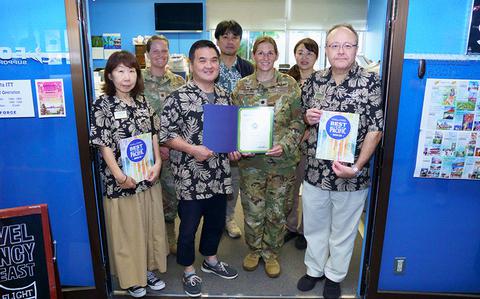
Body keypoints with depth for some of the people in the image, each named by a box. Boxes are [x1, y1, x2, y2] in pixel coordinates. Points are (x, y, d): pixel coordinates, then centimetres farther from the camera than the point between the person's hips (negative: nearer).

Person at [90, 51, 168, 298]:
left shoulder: (142, 102, 6)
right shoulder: (102, 105, -8)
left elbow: (153, 134, 8)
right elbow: (103, 143, -11)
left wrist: (158, 162, -4)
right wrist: (119, 175, -16)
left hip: (148, 176, 5)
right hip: (121, 180, -4)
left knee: (151, 224, 14)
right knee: (126, 229, 8)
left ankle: (149, 268, 35)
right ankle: (131, 277, 29)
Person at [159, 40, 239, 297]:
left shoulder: (224, 96, 6)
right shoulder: (178, 98, -12)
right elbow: (165, 134, -12)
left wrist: (233, 148, -1)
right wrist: (193, 149, -23)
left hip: (219, 174, 6)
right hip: (190, 176, -5)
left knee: (216, 220, 20)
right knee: (189, 225, 10)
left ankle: (210, 259, 45)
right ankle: (188, 270, 33)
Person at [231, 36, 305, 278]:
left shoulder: (289, 85, -1)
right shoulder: (242, 86, 2)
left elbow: (298, 121, -1)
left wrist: (284, 145, -15)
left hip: (283, 160, 0)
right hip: (251, 160, 1)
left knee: (277, 211, 12)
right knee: (253, 210, 10)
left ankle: (271, 253, 34)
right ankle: (254, 250, 36)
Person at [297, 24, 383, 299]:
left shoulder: (371, 82, -9)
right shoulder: (315, 80, 3)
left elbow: (376, 128, -11)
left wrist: (357, 167, -21)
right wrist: (308, 117, -9)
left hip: (350, 175, -3)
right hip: (315, 171, 4)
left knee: (343, 231, 16)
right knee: (314, 226, 19)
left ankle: (334, 275, 40)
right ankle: (314, 269, 43)